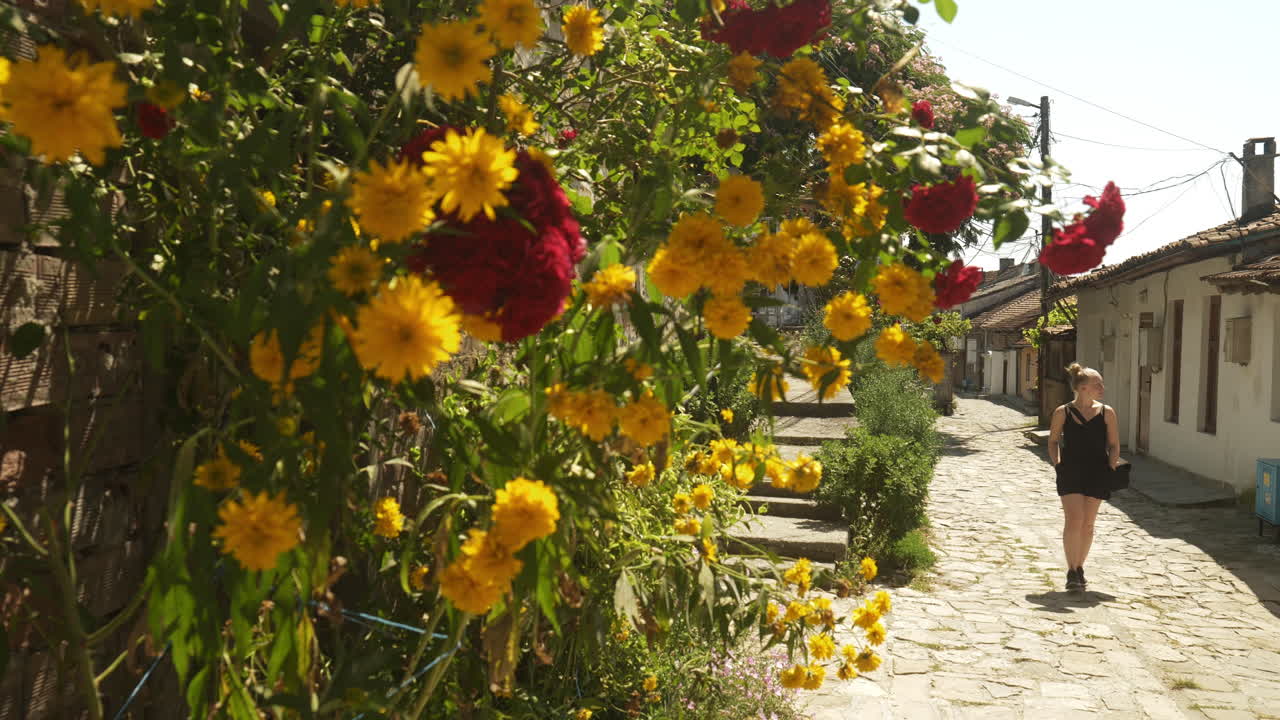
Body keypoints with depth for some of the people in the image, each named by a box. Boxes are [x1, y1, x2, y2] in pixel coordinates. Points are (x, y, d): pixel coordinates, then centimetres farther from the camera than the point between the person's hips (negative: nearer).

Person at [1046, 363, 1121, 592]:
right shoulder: (1063, 413, -1)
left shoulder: (1106, 413, 3)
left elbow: (1114, 445, 7)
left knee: (1087, 524, 8)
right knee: (1073, 521, -12)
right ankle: (1072, 572, -8)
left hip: (1096, 474, 2)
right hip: (1070, 472, -2)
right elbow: (1053, 441, 10)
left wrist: (1111, 468, -6)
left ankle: (1080, 567, 25)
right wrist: (1057, 463, -1)